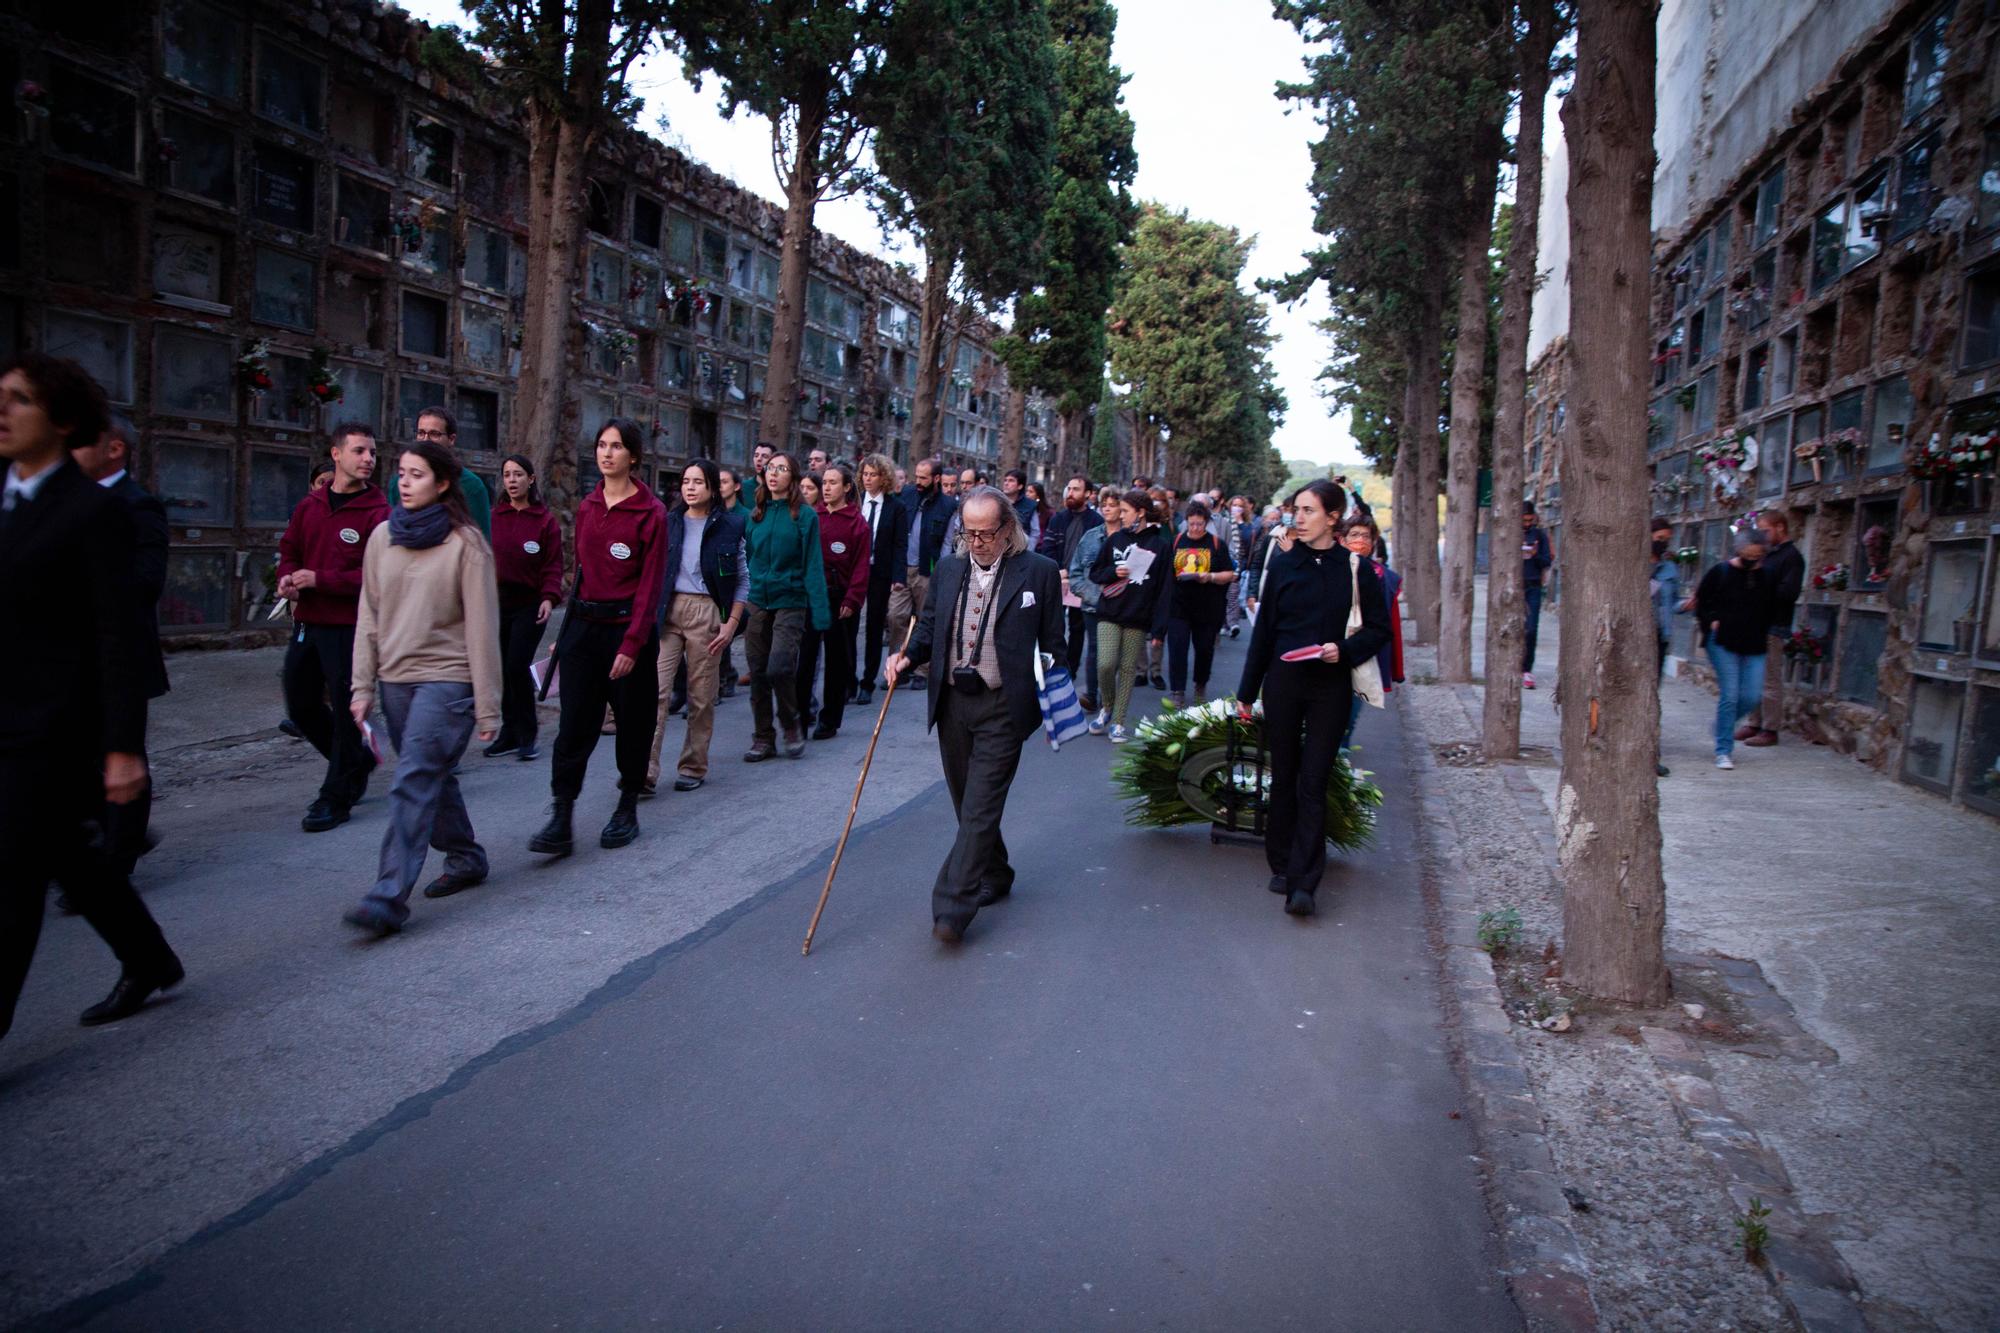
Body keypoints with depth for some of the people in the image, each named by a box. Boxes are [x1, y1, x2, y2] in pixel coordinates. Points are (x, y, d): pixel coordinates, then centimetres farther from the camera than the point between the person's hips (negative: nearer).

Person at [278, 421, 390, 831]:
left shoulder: (378, 513, -10)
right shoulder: (309, 506, 9)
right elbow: (289, 549, 18)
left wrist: (320, 579, -20)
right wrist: (288, 578, -4)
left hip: (349, 628, -7)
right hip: (307, 623, 7)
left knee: (345, 710, 1)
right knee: (301, 705, 16)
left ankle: (336, 797, 13)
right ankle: (357, 762, 36)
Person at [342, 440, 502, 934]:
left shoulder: (465, 543, -8)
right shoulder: (382, 537, 8)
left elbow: (482, 627, -8)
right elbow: (369, 616, 11)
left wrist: (487, 706, -9)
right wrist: (363, 685, 6)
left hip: (447, 679, -6)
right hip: (396, 679, 6)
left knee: (413, 784, -12)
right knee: (431, 779, 15)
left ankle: (389, 897, -10)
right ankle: (465, 859, 33)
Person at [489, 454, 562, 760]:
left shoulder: (546, 520, -2)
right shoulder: (494, 517, 9)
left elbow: (553, 566, -5)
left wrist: (549, 597, -19)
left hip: (530, 605, -4)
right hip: (498, 602, 4)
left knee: (517, 666, -11)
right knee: (501, 668, 6)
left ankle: (527, 735, 3)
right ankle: (509, 732, 18)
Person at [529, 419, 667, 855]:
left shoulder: (650, 512, -7)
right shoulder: (587, 507, 10)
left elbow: (651, 583, -10)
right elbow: (581, 569, 14)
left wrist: (632, 643, -15)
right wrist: (569, 629, 11)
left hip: (629, 626, -4)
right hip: (583, 626, 5)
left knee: (632, 722, 8)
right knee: (574, 724, 0)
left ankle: (627, 810, 22)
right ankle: (560, 822, 0)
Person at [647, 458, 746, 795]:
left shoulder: (729, 526, 3)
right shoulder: (668, 523, 9)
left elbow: (743, 579, 5)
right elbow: (651, 572, 13)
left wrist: (732, 623, -3)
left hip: (707, 613, -1)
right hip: (667, 611, 1)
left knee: (702, 696, 4)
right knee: (654, 689, -11)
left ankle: (693, 767, 17)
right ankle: (644, 770, -12)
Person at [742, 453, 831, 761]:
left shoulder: (805, 516, -3)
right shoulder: (756, 515, 10)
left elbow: (813, 566, -6)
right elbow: (746, 559, 12)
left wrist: (820, 612, -12)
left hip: (790, 600, -4)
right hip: (757, 601, 4)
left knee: (779, 668, -15)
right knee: (758, 672, 6)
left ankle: (792, 724, 10)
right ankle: (763, 738, 17)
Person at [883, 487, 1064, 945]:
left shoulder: (1039, 571, -5)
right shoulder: (948, 568, 7)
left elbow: (1052, 644, -1)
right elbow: (929, 627, 14)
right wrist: (908, 657, -6)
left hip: (1002, 707, -5)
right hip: (953, 703, 6)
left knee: (980, 808, -8)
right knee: (967, 806, 16)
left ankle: (951, 908, -8)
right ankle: (995, 877, 36)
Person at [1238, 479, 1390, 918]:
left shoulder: (1356, 569, -1)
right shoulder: (1283, 564, 3)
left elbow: (1378, 628, 5)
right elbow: (1264, 630, 8)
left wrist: (1344, 649, -16)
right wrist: (1247, 692, 10)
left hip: (1331, 688, -2)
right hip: (1284, 683, 2)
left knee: (1313, 784, -4)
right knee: (1283, 778, 9)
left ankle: (1303, 883, -3)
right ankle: (1282, 866, 23)